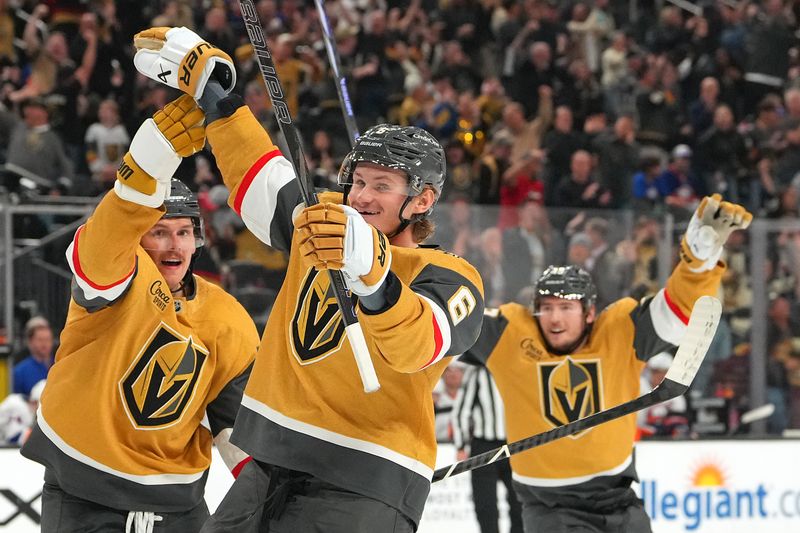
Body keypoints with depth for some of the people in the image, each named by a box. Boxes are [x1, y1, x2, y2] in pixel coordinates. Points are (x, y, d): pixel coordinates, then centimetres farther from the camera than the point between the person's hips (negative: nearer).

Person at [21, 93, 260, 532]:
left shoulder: (229, 325, -1)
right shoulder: (111, 275, -14)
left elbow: (235, 419, 9)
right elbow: (104, 241, -38)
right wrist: (154, 157, -55)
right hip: (82, 493, -4)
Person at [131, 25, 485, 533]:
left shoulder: (449, 278, -6)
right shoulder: (320, 223, 13)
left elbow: (415, 345, -26)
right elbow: (258, 171, 25)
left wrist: (369, 270, -43)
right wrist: (206, 86, 21)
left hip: (362, 491, -7)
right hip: (269, 472, 7)